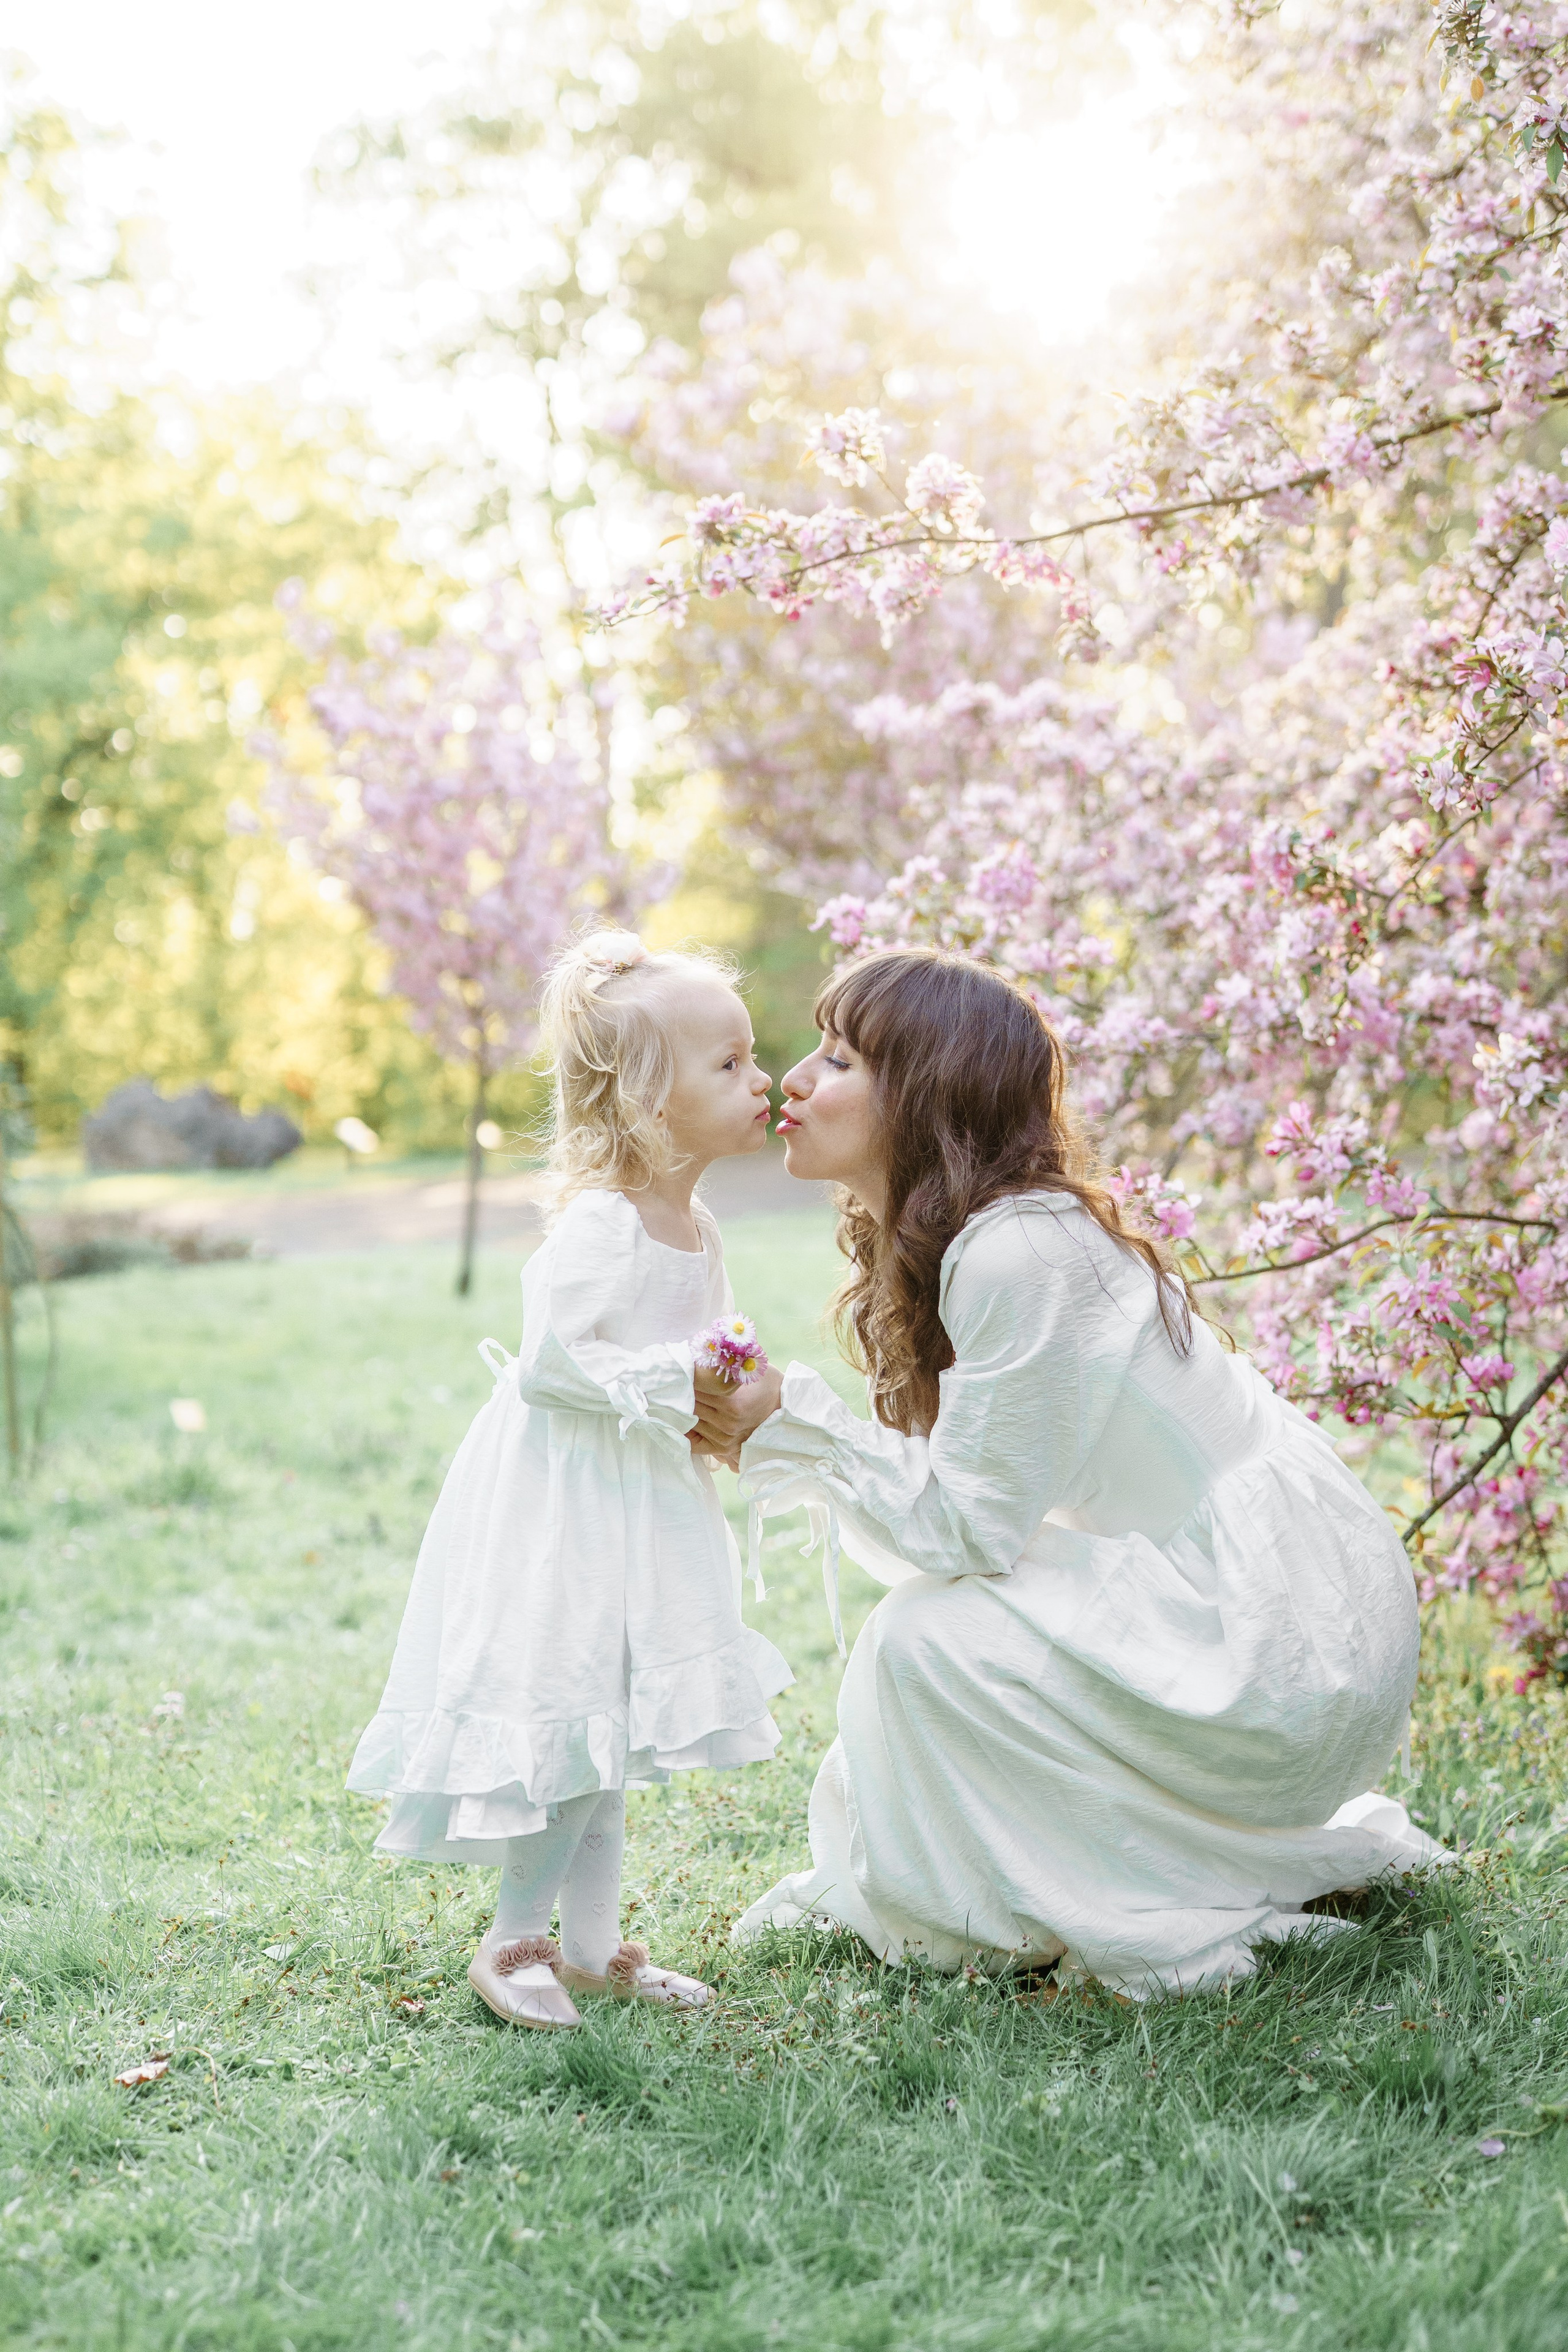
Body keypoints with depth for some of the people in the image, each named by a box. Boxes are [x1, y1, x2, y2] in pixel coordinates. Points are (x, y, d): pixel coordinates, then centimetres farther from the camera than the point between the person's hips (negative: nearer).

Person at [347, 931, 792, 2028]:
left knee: (619, 1724, 15)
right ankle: (512, 1939, 11)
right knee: (573, 1724, -5)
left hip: (646, 1501, 9)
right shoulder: (598, 1225, -22)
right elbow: (550, 1358, -26)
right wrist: (671, 1383, -24)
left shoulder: (697, 1228, 7)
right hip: (565, 1503, -9)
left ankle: (592, 1942, 25)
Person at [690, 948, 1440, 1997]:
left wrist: (792, 1426, -15)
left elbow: (973, 1523, -19)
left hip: (1284, 1646, -10)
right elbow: (952, 1488, 6)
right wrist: (768, 1428, -3)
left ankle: (1173, 1917, 1)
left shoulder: (1021, 1254, -22)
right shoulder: (930, 1244, 7)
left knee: (932, 1639, -16)